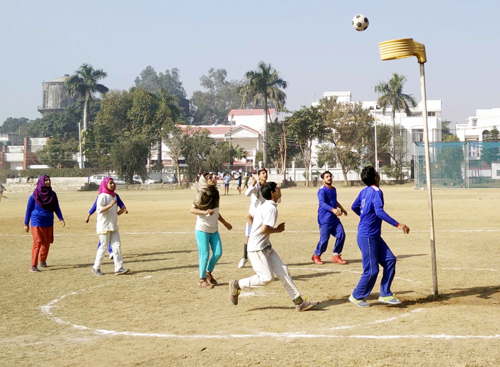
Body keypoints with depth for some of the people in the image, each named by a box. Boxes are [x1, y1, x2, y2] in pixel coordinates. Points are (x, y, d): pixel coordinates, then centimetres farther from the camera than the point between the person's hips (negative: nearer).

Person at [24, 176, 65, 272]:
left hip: (48, 222, 4)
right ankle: (33, 266, -13)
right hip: (37, 222, -4)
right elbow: (29, 209, 0)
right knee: (37, 242, -13)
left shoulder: (52, 194, 5)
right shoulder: (34, 195, -5)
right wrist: (26, 224, 0)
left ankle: (42, 261, 30)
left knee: (47, 242, 10)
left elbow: (56, 208, 10)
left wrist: (61, 218, -5)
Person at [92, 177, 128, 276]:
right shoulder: (102, 196, -12)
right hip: (104, 226, -8)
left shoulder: (113, 195, 15)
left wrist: (118, 212, 15)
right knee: (103, 247, -3)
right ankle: (96, 267, 11)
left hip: (113, 225, 8)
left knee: (117, 245, 1)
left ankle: (118, 268, 1)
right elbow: (99, 209, -25)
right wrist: (110, 205, -33)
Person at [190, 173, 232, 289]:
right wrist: (205, 212, -30)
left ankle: (208, 272, 27)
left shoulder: (216, 193, 8)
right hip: (202, 230, -7)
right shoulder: (201, 194, -12)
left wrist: (225, 223, 19)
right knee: (205, 255, -3)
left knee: (218, 253, 4)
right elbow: (192, 209, -15)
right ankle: (202, 279, 11)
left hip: (214, 230, 7)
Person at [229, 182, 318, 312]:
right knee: (267, 277, -9)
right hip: (257, 249, -10)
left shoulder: (263, 206, 13)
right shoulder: (271, 208, -17)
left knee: (283, 271, 4)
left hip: (266, 247, 10)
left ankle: (299, 302, 4)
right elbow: (264, 229, -25)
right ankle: (237, 285, 7)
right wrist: (278, 229, -10)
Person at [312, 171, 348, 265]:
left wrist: (341, 208, 42)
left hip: (334, 218, 8)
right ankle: (316, 256, 16)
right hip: (325, 219, -8)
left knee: (341, 235, -2)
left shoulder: (333, 189, 16)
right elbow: (322, 203, -24)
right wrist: (333, 210, -37)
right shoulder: (322, 190, -11)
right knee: (324, 239, -7)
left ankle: (336, 256, 11)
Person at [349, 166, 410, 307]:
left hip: (374, 236, 9)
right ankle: (356, 296, 14)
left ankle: (385, 295, 13)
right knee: (371, 271, -2)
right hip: (367, 237, -9)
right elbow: (379, 212, -29)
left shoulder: (364, 191, 9)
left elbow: (354, 207, 21)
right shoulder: (376, 192, -16)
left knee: (390, 260, 8)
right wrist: (397, 224, -32)